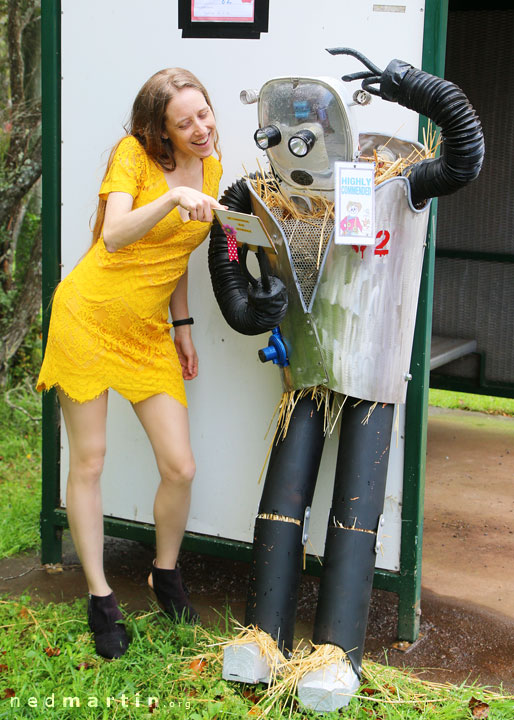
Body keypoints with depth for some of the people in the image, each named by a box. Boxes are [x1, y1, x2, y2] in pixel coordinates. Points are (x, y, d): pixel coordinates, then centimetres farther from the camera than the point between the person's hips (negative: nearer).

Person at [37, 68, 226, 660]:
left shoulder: (211, 165, 6)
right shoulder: (133, 154, -12)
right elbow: (114, 236, -27)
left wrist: (182, 326, 16)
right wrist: (173, 198, -41)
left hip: (148, 333, 5)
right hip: (88, 316, -5)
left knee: (180, 467, -2)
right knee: (88, 464, 1)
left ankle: (166, 575, 24)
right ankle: (100, 599, 16)